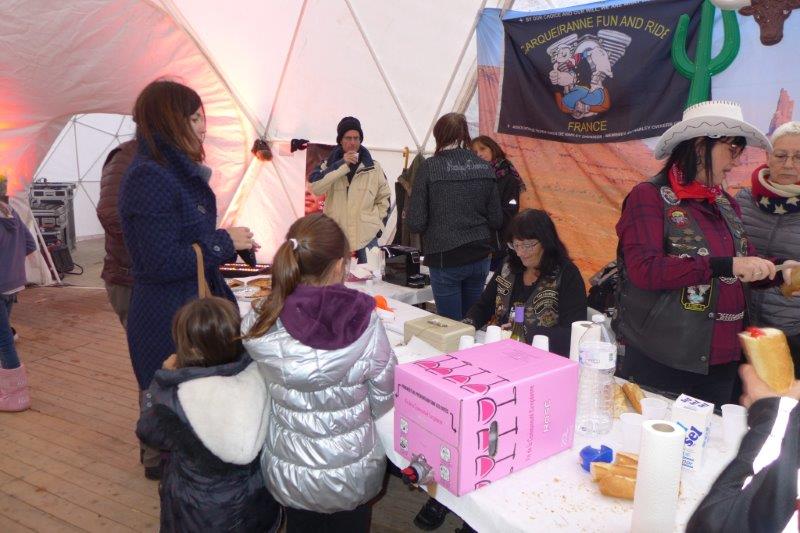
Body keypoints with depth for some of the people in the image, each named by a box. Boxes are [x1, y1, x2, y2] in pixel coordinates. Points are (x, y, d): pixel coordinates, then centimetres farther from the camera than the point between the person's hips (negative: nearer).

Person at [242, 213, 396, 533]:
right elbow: (383, 401, -10)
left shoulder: (259, 326, -21)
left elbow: (264, 392, -4)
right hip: (353, 476, -1)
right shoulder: (365, 324, -24)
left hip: (287, 475, 1)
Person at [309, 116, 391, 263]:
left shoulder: (373, 167, 7)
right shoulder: (329, 165, 5)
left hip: (367, 236, 1)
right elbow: (315, 187, -14)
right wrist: (342, 165, -17)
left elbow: (384, 196, 16)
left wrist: (377, 219, 4)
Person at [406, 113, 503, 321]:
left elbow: (416, 223, -11)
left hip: (445, 258, -4)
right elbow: (496, 220, 5)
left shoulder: (430, 167, -10)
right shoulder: (484, 167, 1)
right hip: (480, 257, 4)